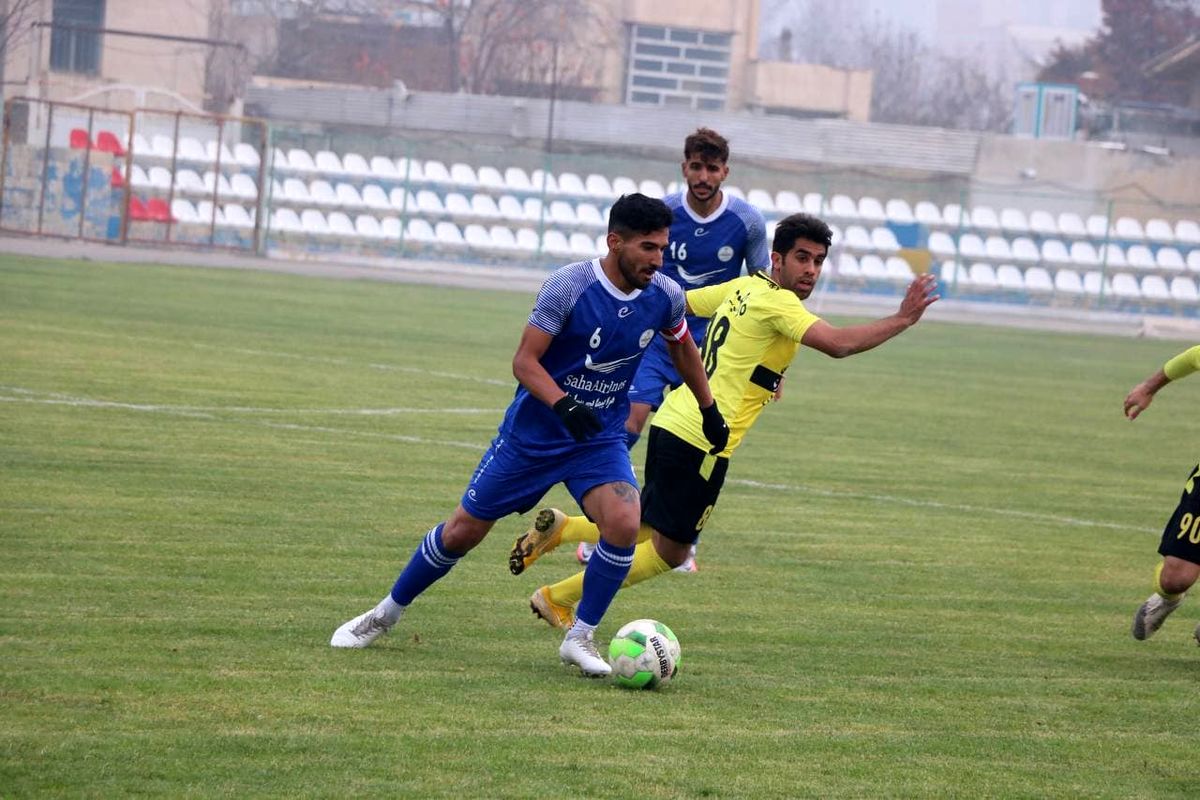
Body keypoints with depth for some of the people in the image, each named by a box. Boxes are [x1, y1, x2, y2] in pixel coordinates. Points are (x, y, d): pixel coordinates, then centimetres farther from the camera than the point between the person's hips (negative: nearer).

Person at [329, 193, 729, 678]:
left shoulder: (665, 297, -8)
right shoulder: (568, 286, -22)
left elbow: (683, 347, 15)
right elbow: (524, 361, -21)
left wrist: (709, 410, 22)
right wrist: (564, 406, -37)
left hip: (601, 438, 3)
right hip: (533, 432, -3)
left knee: (624, 522, -24)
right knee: (465, 529, 5)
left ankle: (580, 638, -6)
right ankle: (385, 614, 27)